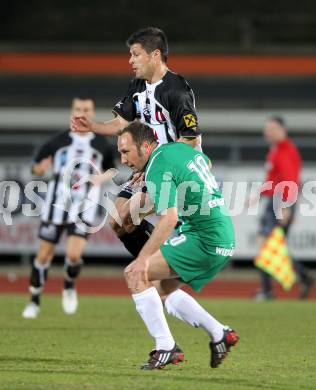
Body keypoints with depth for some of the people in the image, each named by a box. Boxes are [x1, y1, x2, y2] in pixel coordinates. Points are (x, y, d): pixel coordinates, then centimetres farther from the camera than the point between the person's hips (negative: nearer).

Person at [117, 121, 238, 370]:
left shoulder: (158, 169, -15)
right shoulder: (179, 148, 12)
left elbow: (169, 218, -27)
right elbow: (206, 163, 35)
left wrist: (144, 258, -32)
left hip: (204, 239, -10)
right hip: (225, 239, 10)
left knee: (136, 275, -12)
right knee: (161, 289, 19)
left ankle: (166, 348, -12)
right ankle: (220, 334, 19)